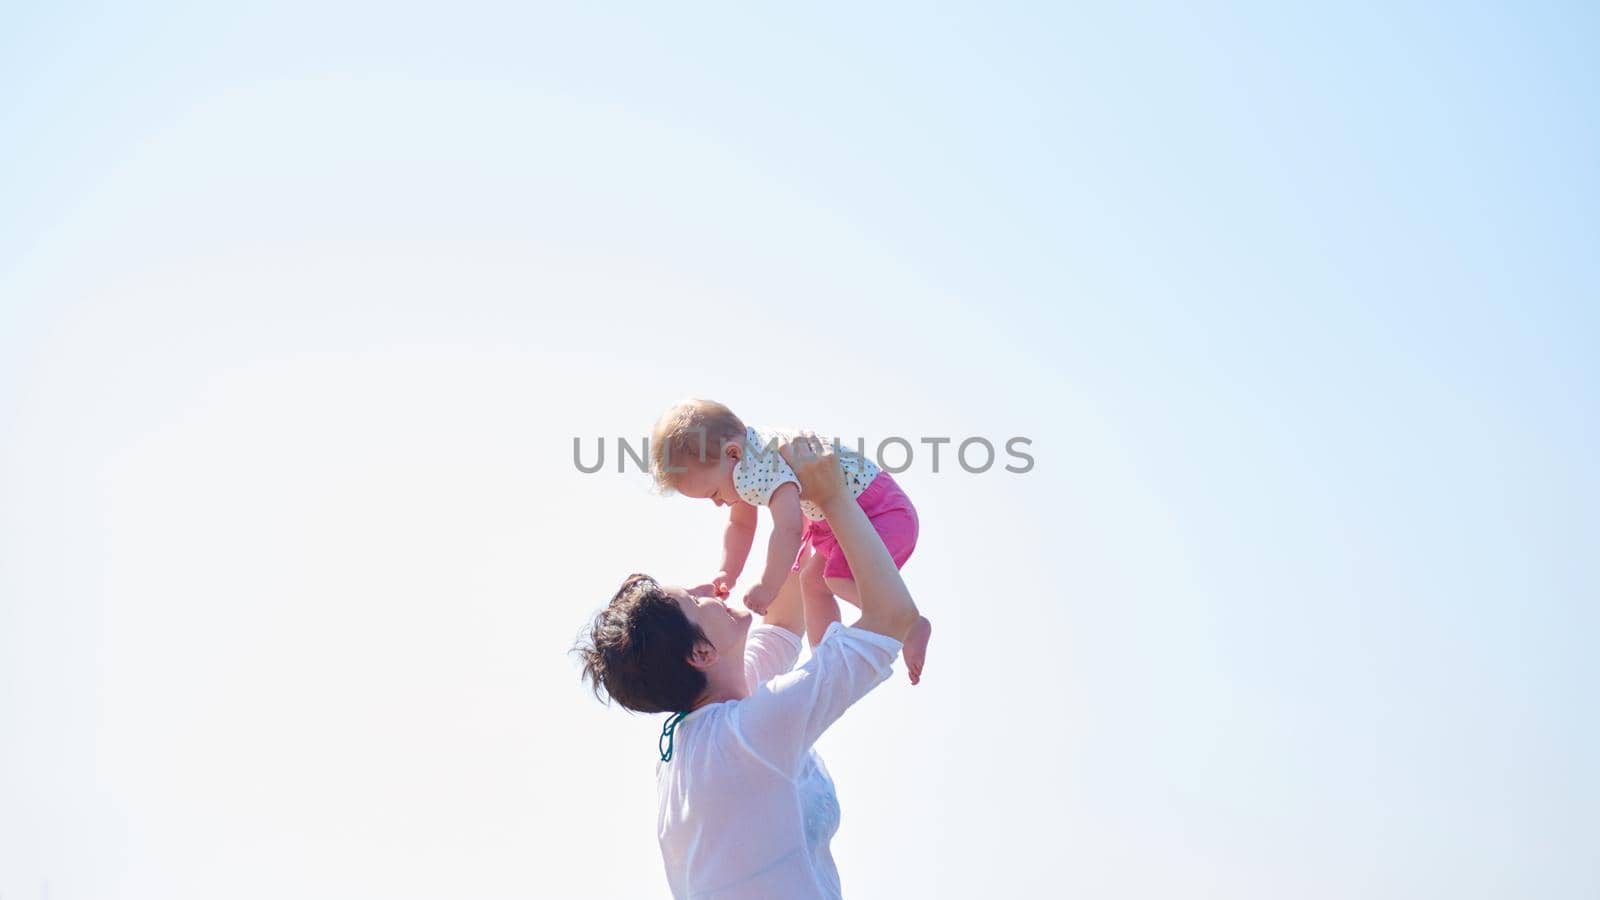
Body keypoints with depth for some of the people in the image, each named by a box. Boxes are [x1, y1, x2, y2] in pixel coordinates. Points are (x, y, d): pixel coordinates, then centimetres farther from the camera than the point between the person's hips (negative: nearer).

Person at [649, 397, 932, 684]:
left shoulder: (762, 466, -32)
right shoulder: (743, 473, 1)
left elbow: (789, 530, -40)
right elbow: (740, 524, 15)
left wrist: (767, 587, -30)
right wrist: (727, 574, 4)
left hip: (879, 507, -11)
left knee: (839, 576, -29)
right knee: (812, 583, 14)